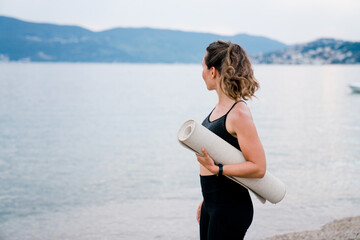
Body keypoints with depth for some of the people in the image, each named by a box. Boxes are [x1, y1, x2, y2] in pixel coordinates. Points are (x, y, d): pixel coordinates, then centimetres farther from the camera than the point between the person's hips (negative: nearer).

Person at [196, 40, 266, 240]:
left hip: (231, 209, -9)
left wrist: (216, 169, -29)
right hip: (213, 204, 9)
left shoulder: (239, 113, -19)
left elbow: (258, 167, -20)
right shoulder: (220, 107, 8)